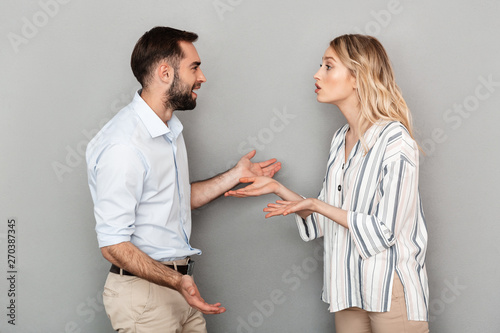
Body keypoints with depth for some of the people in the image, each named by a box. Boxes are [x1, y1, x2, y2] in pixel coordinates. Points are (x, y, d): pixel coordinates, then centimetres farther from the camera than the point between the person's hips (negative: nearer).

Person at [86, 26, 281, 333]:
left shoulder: (170, 129, 12)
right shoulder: (122, 146, -22)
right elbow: (113, 245, -23)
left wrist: (236, 175, 17)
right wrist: (176, 281, -32)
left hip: (179, 280, 9)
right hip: (143, 290, -9)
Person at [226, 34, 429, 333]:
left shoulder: (396, 142, -16)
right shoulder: (340, 139, 8)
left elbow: (385, 230, -18)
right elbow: (325, 217, 10)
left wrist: (316, 205, -17)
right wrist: (277, 188, 3)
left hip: (392, 288, -7)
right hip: (348, 286, 7)